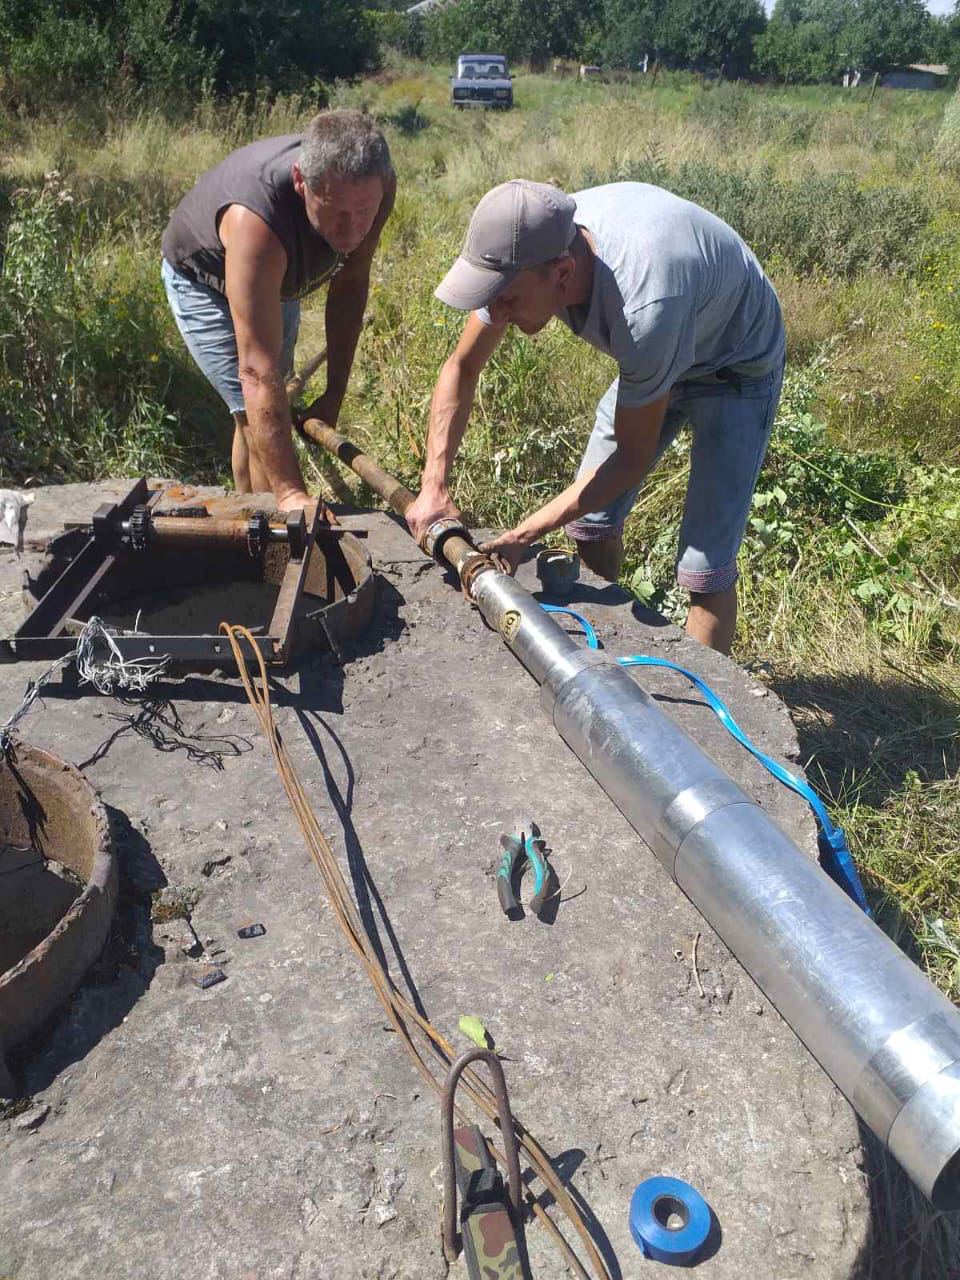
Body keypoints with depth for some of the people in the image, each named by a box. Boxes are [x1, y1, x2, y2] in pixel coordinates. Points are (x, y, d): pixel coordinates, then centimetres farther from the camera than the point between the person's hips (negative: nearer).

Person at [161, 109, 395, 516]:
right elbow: (258, 369, -52)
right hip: (203, 282, -6)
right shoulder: (256, 220, -48)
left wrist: (334, 395, -14)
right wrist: (290, 493, -57)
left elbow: (350, 285, -12)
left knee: (263, 418, 19)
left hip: (279, 277, 6)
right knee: (256, 414, -20)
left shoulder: (375, 186, -30)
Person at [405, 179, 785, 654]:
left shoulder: (644, 306, -43)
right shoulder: (530, 249, -23)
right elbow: (461, 367, -9)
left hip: (735, 369, -6)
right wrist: (433, 485, -17)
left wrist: (525, 534, -28)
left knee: (705, 566, -16)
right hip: (652, 358, 7)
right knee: (590, 522, 6)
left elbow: (633, 455, -28)